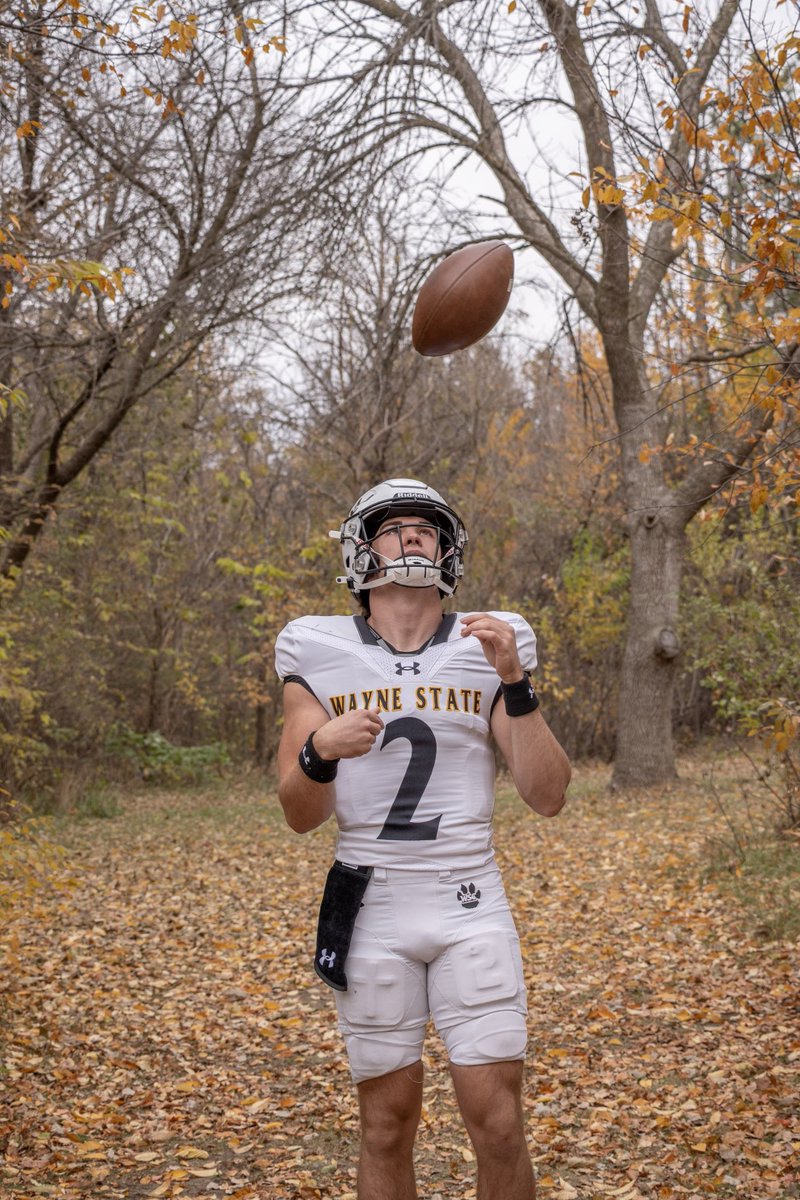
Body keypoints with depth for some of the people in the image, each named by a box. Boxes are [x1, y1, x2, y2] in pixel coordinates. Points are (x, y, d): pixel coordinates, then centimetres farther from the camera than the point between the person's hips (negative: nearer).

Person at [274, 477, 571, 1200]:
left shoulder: (486, 650, 4)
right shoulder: (320, 656, 2)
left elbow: (548, 797, -3)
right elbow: (301, 816, 1)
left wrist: (515, 683, -14)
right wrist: (320, 752, -20)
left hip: (472, 906, 0)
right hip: (370, 905, 0)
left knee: (498, 1124, -1)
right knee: (389, 1124, 7)